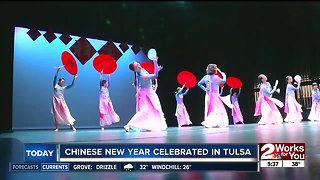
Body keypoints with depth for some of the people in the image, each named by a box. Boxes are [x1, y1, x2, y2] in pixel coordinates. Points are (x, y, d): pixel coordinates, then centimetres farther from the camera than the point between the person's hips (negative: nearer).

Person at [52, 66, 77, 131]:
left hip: (62, 101, 3)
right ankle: (56, 128, 3)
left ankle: (71, 126, -7)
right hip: (56, 101, -2)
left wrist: (74, 78, 5)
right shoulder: (55, 85, 5)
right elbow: (55, 78, -7)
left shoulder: (64, 88, 14)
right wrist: (57, 71, -16)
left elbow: (71, 85, 12)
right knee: (56, 114, -1)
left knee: (66, 113, -5)